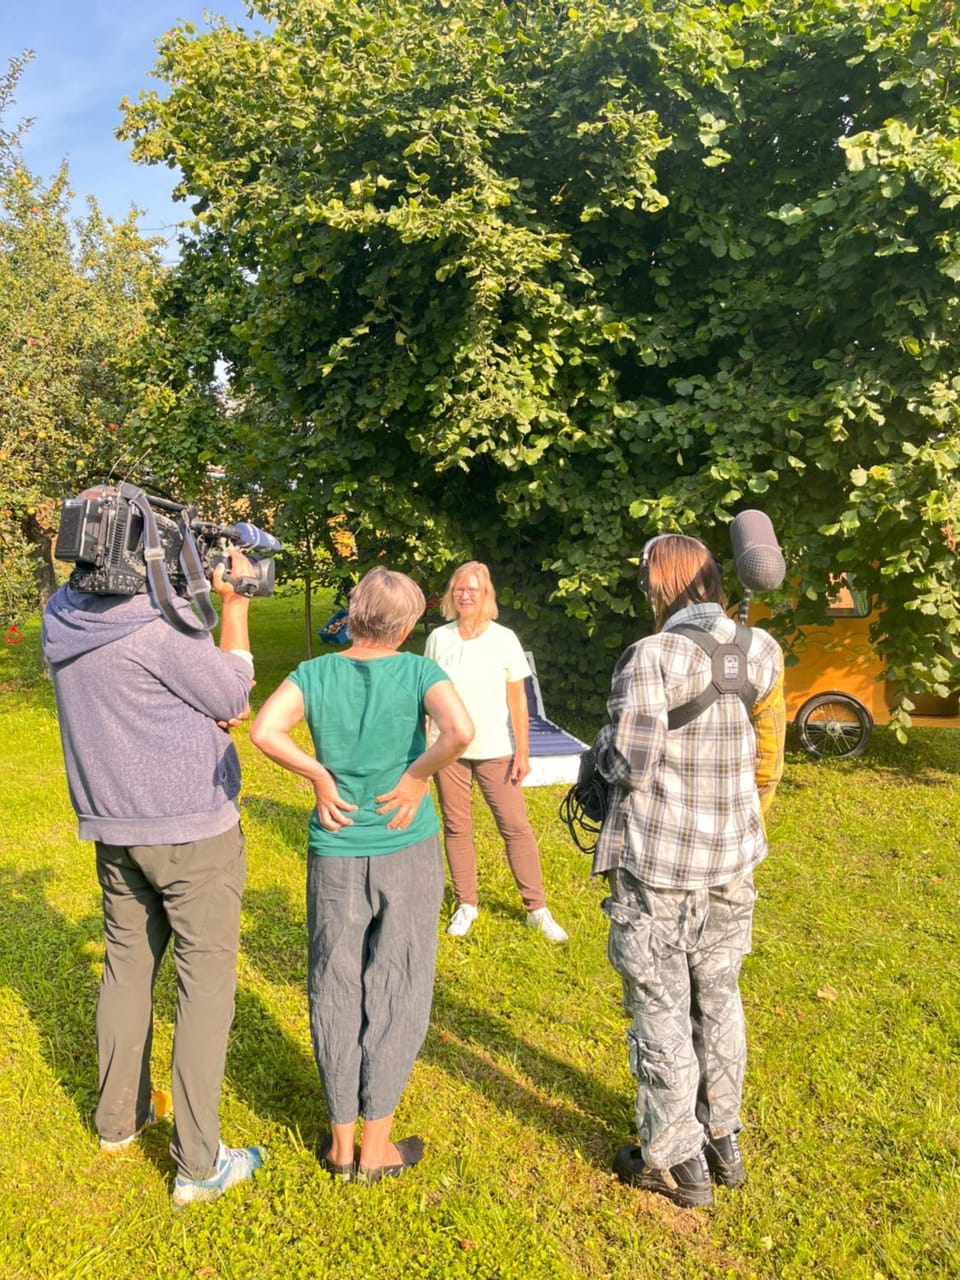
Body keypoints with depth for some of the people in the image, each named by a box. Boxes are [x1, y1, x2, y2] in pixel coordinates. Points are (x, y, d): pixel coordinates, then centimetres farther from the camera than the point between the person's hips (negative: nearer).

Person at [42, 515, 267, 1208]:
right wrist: (235, 604, -5)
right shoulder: (159, 621, -23)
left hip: (113, 828, 7)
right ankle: (198, 1164, 11)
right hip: (194, 827, -7)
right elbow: (232, 693, -10)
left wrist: (210, 710, 3)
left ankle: (120, 1117, 37)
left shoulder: (60, 618, 1)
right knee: (206, 979, 2)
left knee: (127, 964, 20)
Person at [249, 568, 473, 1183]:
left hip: (335, 855, 2)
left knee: (335, 994, 15)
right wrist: (419, 774, -11)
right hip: (407, 854, -1)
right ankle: (377, 1144, 22)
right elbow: (461, 730, -26)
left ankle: (341, 1139, 27)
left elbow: (264, 730, -19)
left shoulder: (315, 673, -4)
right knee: (396, 995, 12)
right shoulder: (419, 671, -9)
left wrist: (319, 775, -8)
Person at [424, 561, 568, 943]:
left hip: (496, 751, -1)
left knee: (516, 826, -1)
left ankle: (537, 908, 10)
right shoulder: (438, 638, 1)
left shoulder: (504, 639, -4)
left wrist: (522, 751, -3)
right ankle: (466, 904, 23)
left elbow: (517, 700, -1)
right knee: (456, 827, 9)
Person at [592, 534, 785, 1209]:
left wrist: (604, 744, 1)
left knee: (661, 1008, 9)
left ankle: (678, 1161, 22)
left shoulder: (653, 656, -19)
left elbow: (629, 765, -22)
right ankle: (723, 1139, 36)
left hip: (658, 862, -6)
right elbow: (769, 760, 8)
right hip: (732, 859, 6)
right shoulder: (762, 651, -1)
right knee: (718, 995, 21)